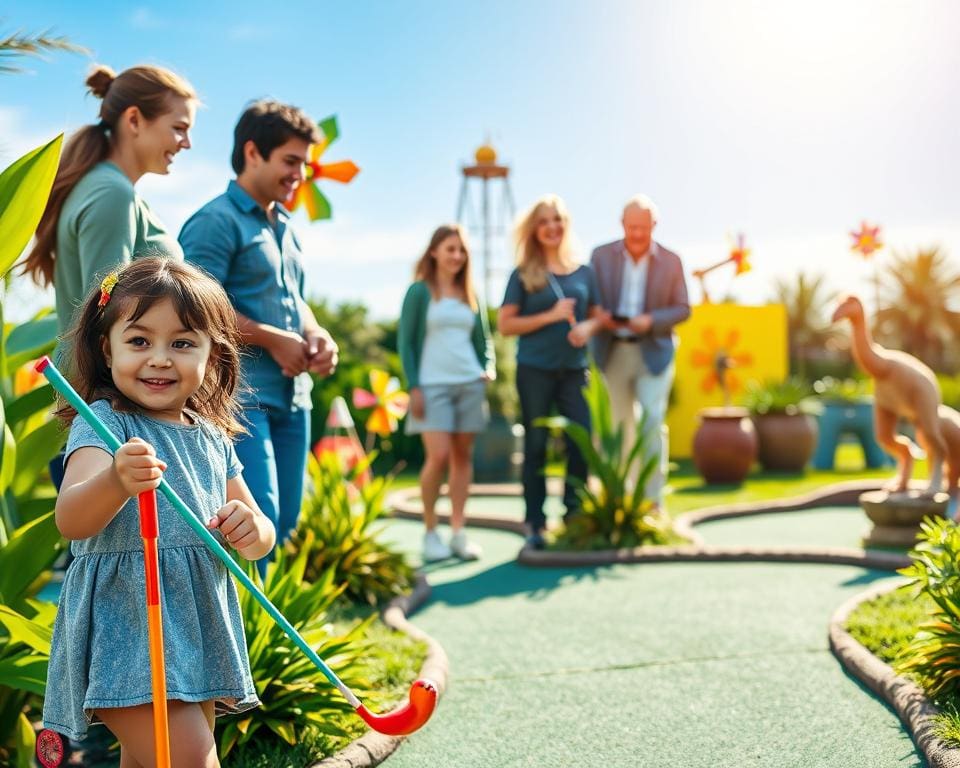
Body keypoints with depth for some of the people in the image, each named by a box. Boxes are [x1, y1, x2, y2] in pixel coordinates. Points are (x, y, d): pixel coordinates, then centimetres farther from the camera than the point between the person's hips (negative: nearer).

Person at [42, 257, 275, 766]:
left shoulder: (213, 438, 10)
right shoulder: (103, 423, -9)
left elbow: (260, 536, 16)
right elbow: (70, 521, -26)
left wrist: (250, 530, -9)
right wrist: (115, 482, -47)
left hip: (199, 630, 7)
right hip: (124, 630, -7)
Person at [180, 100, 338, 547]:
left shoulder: (285, 227, 19)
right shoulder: (217, 221, -8)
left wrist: (316, 336, 5)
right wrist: (274, 339, -11)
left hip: (292, 396, 9)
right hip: (239, 396, -9)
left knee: (286, 525, 10)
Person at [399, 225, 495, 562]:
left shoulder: (469, 294, 14)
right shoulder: (420, 291, 1)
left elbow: (482, 340, 20)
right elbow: (405, 341, -1)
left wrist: (488, 368, 1)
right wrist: (413, 387, -9)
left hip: (469, 383, 5)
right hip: (432, 385, -4)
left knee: (463, 456, 4)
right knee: (438, 456, -13)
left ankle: (458, 533, 10)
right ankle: (430, 532, 2)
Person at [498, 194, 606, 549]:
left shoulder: (583, 272, 10)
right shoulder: (524, 274, 0)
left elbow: (597, 315, 17)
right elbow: (505, 324, -4)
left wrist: (587, 327, -7)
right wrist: (550, 316, -14)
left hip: (574, 369, 3)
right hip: (534, 370, -3)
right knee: (536, 446, 3)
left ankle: (574, 518, 12)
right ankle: (536, 525, 10)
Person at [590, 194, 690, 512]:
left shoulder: (671, 261, -1)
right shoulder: (601, 256, 1)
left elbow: (683, 308, 1)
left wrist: (651, 321, -17)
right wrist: (601, 318, -17)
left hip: (653, 352, -2)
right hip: (613, 352, 2)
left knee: (652, 423, -12)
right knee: (619, 427, 9)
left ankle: (653, 500, -7)